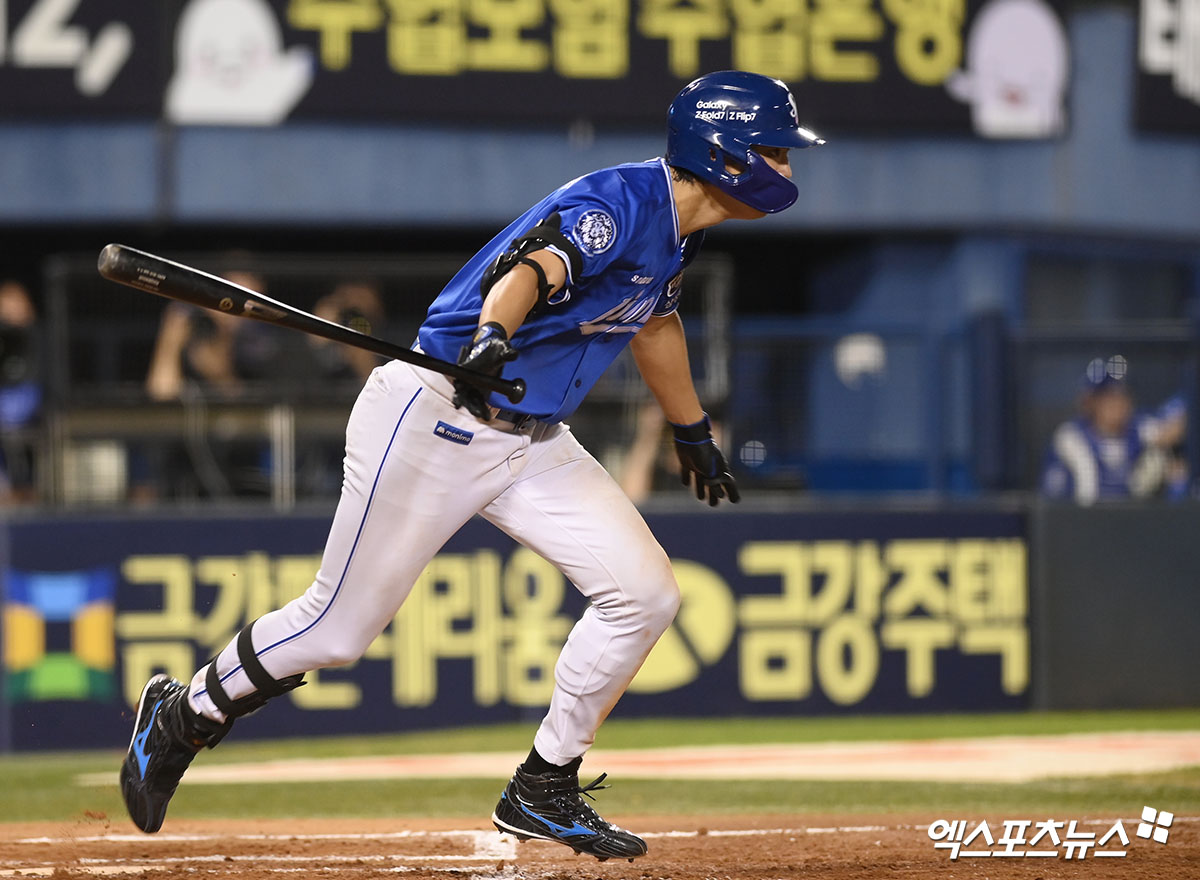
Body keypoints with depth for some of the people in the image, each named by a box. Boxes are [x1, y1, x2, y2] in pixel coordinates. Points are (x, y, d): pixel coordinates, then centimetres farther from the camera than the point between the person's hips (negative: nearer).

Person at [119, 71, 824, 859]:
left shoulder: (675, 228, 7)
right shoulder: (617, 202, -22)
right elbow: (532, 269, -41)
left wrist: (693, 431, 40)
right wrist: (493, 336, -62)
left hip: (535, 442, 9)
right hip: (438, 423, -9)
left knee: (646, 595, -4)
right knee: (338, 628, -3)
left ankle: (543, 791, 8)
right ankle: (182, 717, 22)